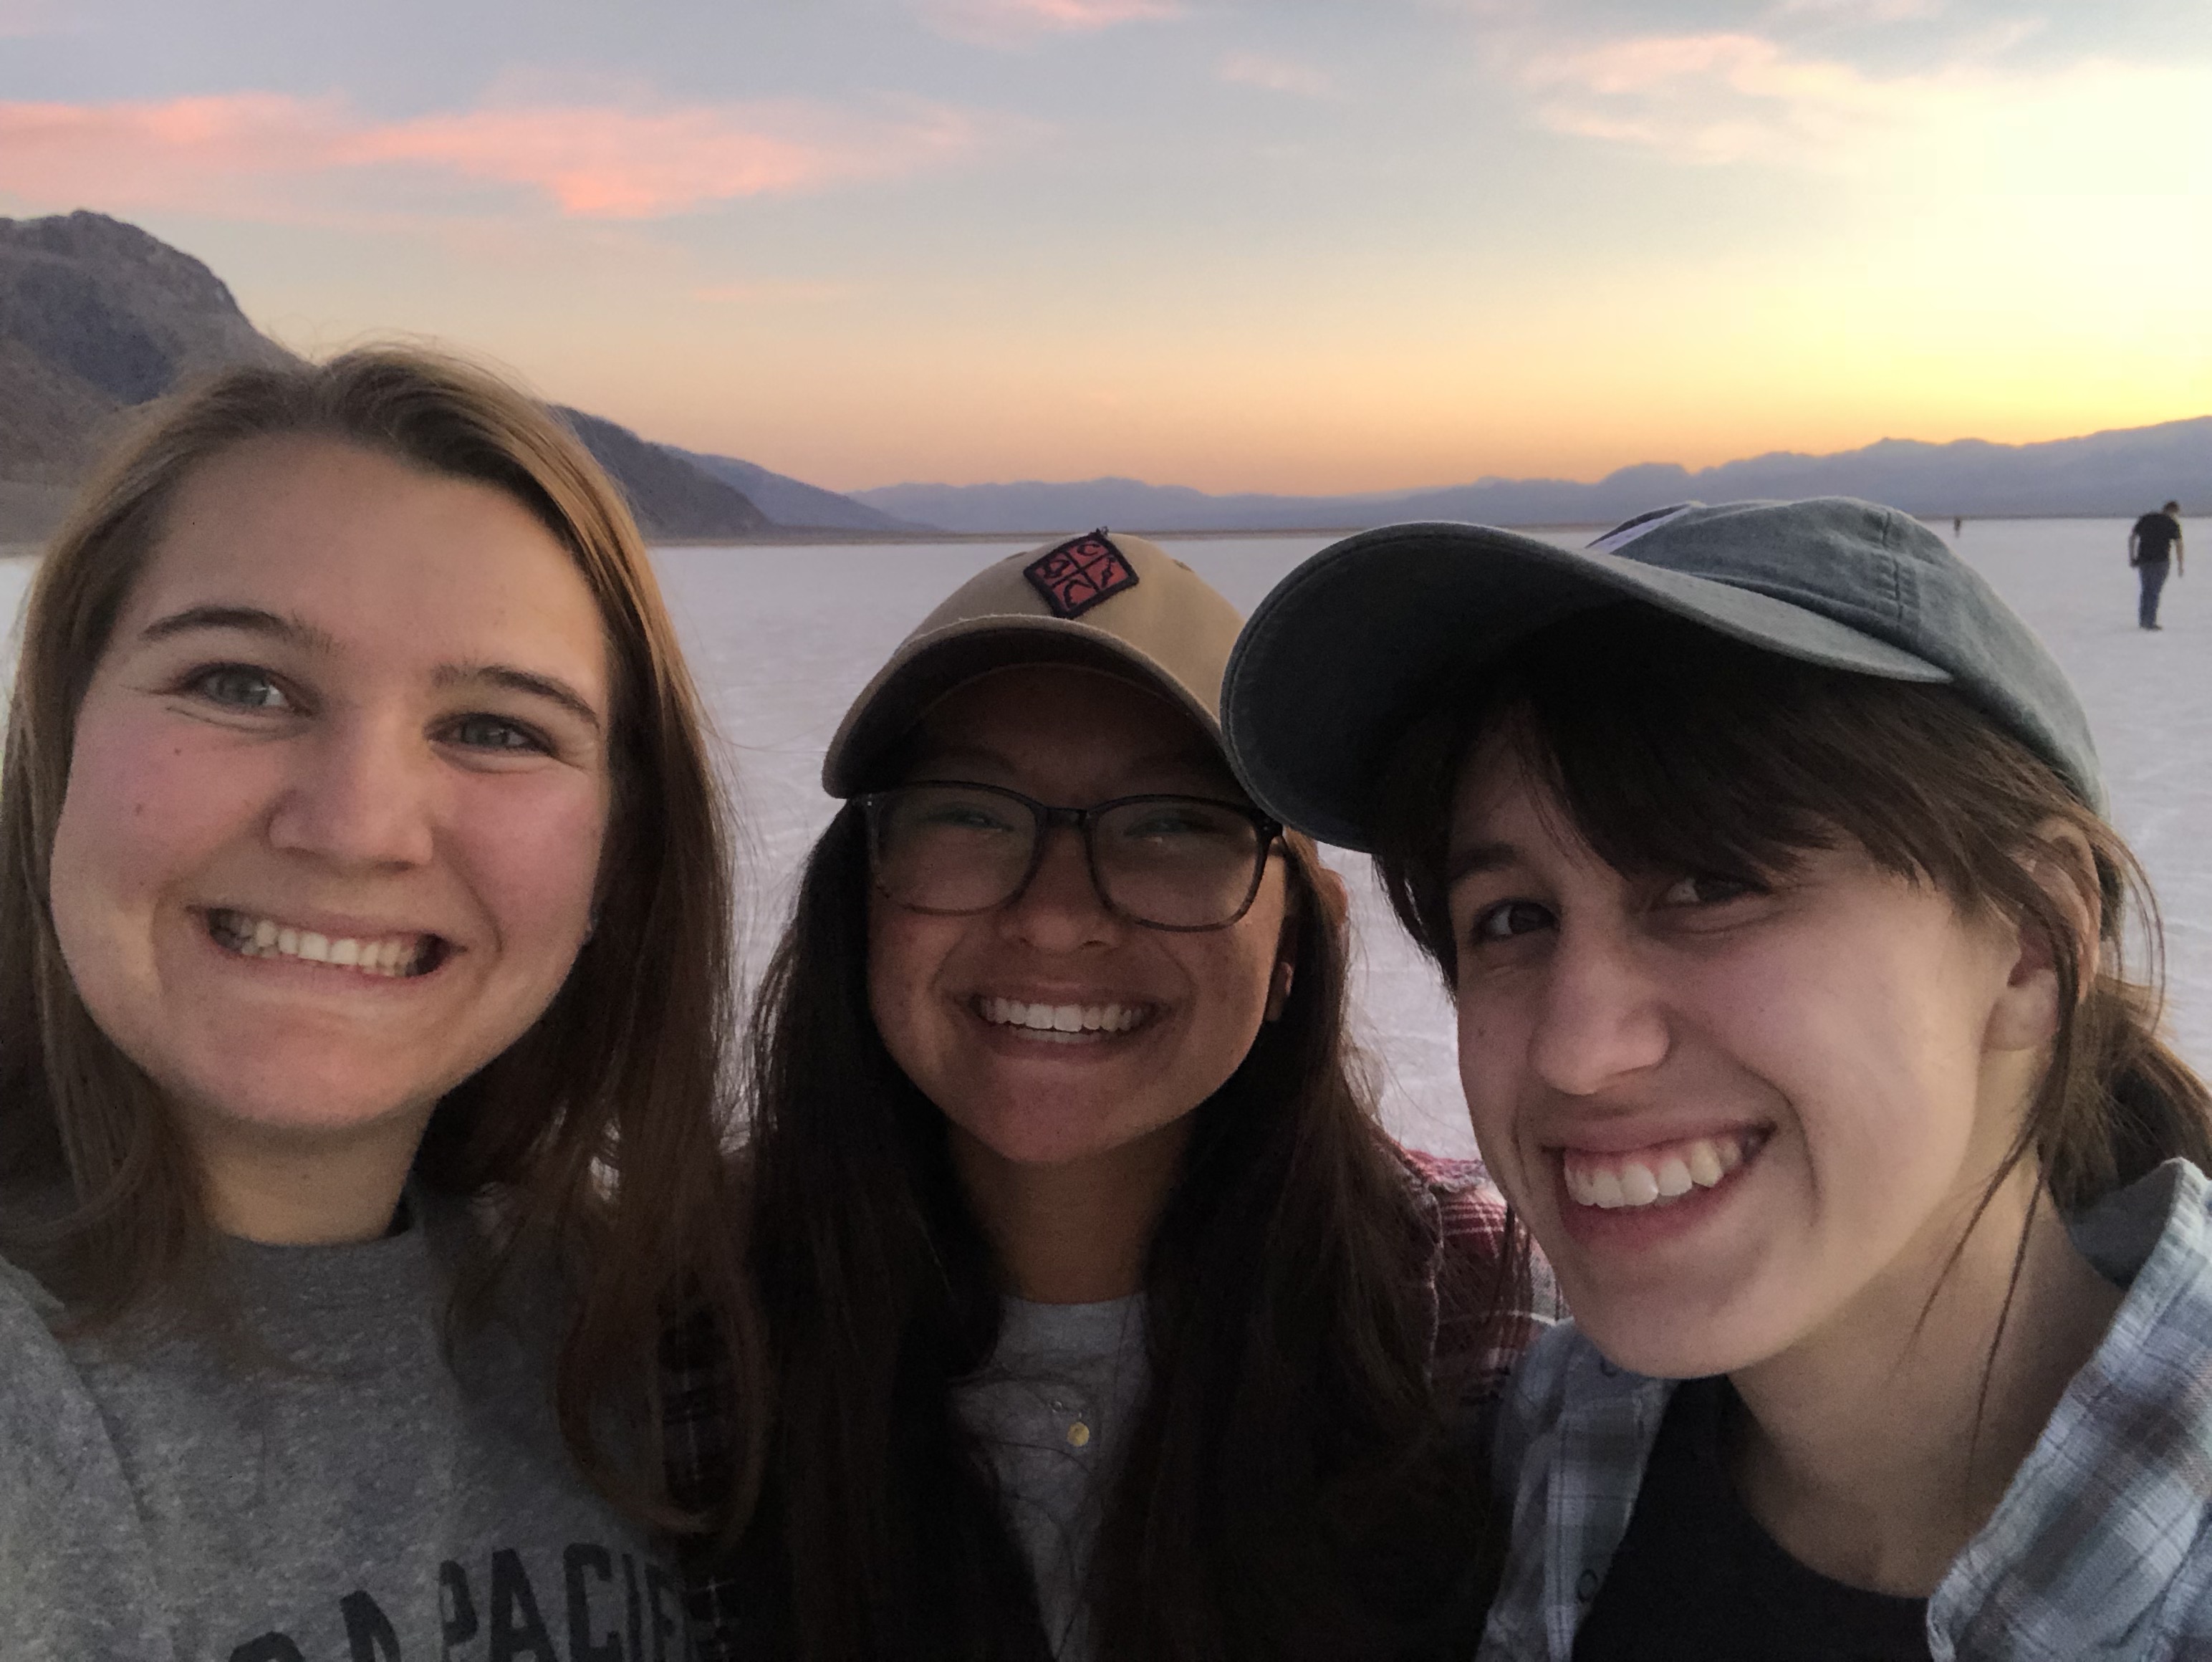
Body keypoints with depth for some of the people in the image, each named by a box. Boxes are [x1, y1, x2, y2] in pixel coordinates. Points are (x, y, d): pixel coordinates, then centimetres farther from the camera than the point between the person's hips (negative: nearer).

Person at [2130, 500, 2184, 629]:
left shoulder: (2145, 519, 11)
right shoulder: (2172, 524, -3)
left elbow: (2132, 537, 8)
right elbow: (2178, 545, -7)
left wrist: (2131, 557, 11)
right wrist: (2180, 565, -4)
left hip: (2143, 560, 4)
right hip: (2160, 561, -4)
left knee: (2146, 590, 15)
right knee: (2155, 591, 1)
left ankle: (2142, 621, 16)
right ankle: (2150, 622, 0)